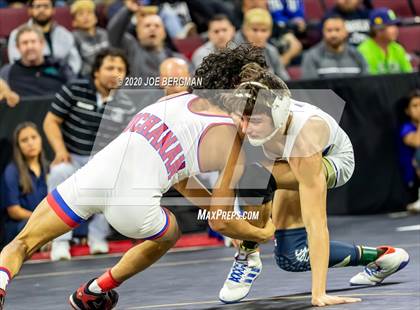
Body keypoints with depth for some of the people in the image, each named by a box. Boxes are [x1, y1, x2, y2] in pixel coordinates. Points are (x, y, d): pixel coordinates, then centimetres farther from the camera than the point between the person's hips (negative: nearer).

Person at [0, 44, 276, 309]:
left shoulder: (178, 99, 23)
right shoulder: (233, 145, 8)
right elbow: (221, 223, 14)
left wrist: (216, 206, 44)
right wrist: (263, 234, 32)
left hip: (93, 175, 3)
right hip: (134, 201, -3)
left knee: (23, 243, 17)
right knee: (170, 235, 33)